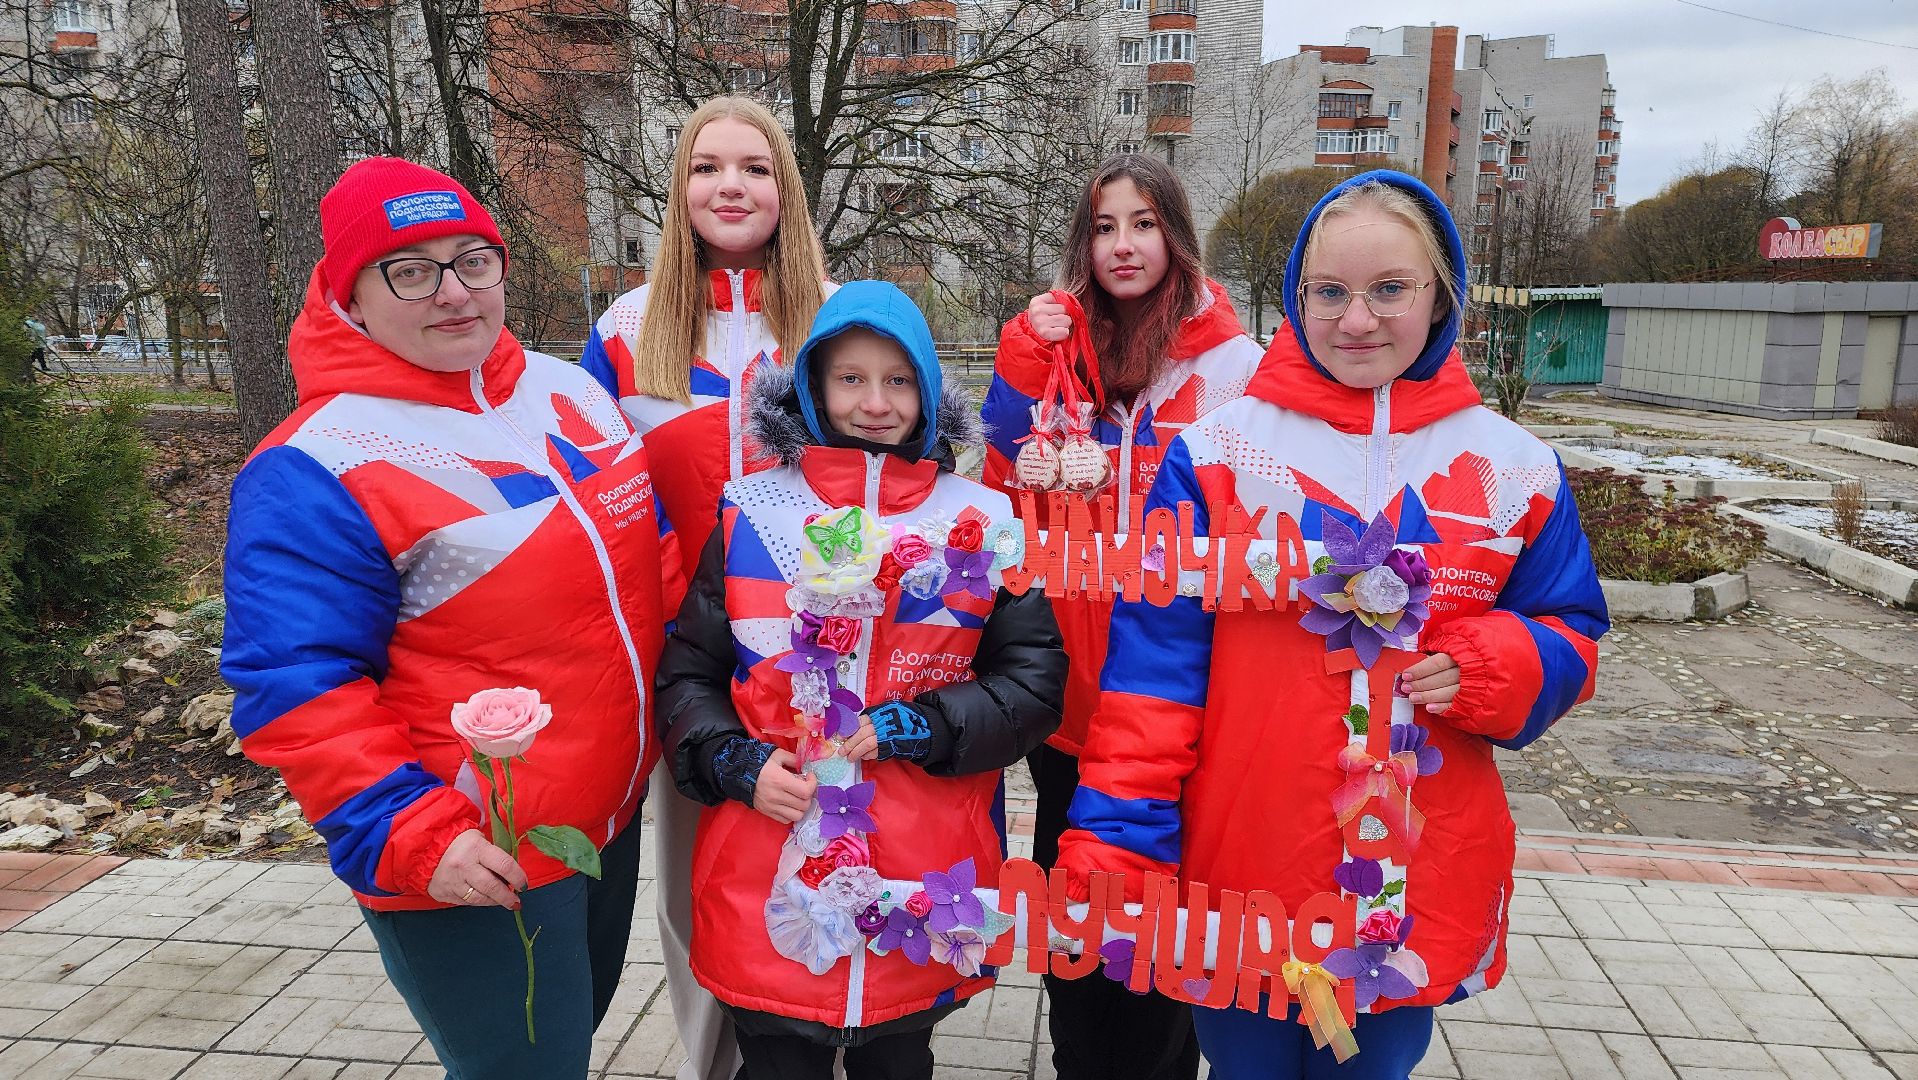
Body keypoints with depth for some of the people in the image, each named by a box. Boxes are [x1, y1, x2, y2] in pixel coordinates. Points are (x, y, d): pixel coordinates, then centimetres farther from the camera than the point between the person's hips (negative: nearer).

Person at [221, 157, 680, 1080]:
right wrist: (410, 835, -23)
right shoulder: (316, 469, -17)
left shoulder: (569, 389, 4)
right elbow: (296, 691, -19)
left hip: (611, 820, 7)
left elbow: (652, 545, 15)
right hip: (474, 866, -7)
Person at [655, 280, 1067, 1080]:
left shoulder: (981, 523, 0)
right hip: (768, 883, 0)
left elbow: (1034, 684, -2)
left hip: (924, 890, 0)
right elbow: (686, 672, 6)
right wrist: (738, 765, -11)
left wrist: (910, 731, -13)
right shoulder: (752, 513, 0)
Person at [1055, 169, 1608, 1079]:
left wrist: (1489, 669, -14)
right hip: (1239, 880, -2)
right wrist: (1113, 851, -17)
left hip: (1420, 891, 2)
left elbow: (1569, 637, 9)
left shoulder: (1516, 469, 0)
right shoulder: (1217, 452, -9)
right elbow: (1153, 663, -12)